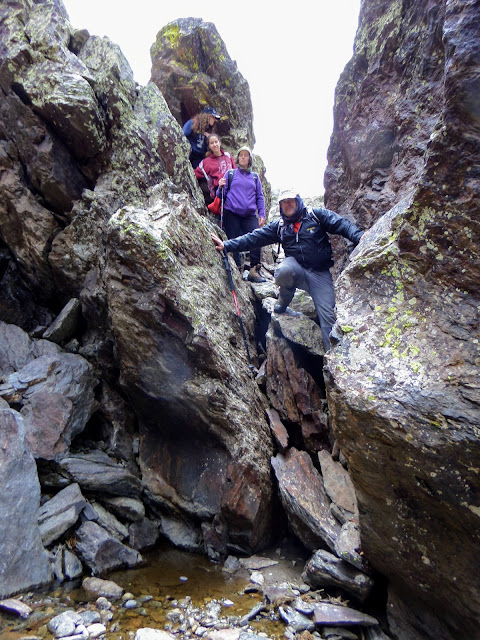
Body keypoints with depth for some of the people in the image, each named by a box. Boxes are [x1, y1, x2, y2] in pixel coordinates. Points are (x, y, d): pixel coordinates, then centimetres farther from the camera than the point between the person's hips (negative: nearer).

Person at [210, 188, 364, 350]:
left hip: (321, 273, -1)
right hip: (297, 268, 2)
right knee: (283, 271, -35)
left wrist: (359, 236, -27)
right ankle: (284, 300, -2)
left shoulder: (317, 215, 3)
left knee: (327, 314, -14)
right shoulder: (279, 226, 11)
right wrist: (227, 245, -3)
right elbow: (254, 238, 6)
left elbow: (342, 224, -8)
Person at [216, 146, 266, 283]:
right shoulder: (230, 174, 13)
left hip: (249, 215, 1)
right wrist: (221, 188, -11)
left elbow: (260, 197, 20)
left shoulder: (254, 177, 19)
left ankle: (254, 271, -16)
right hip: (231, 213, -1)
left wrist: (261, 215, 8)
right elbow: (221, 195, 12)